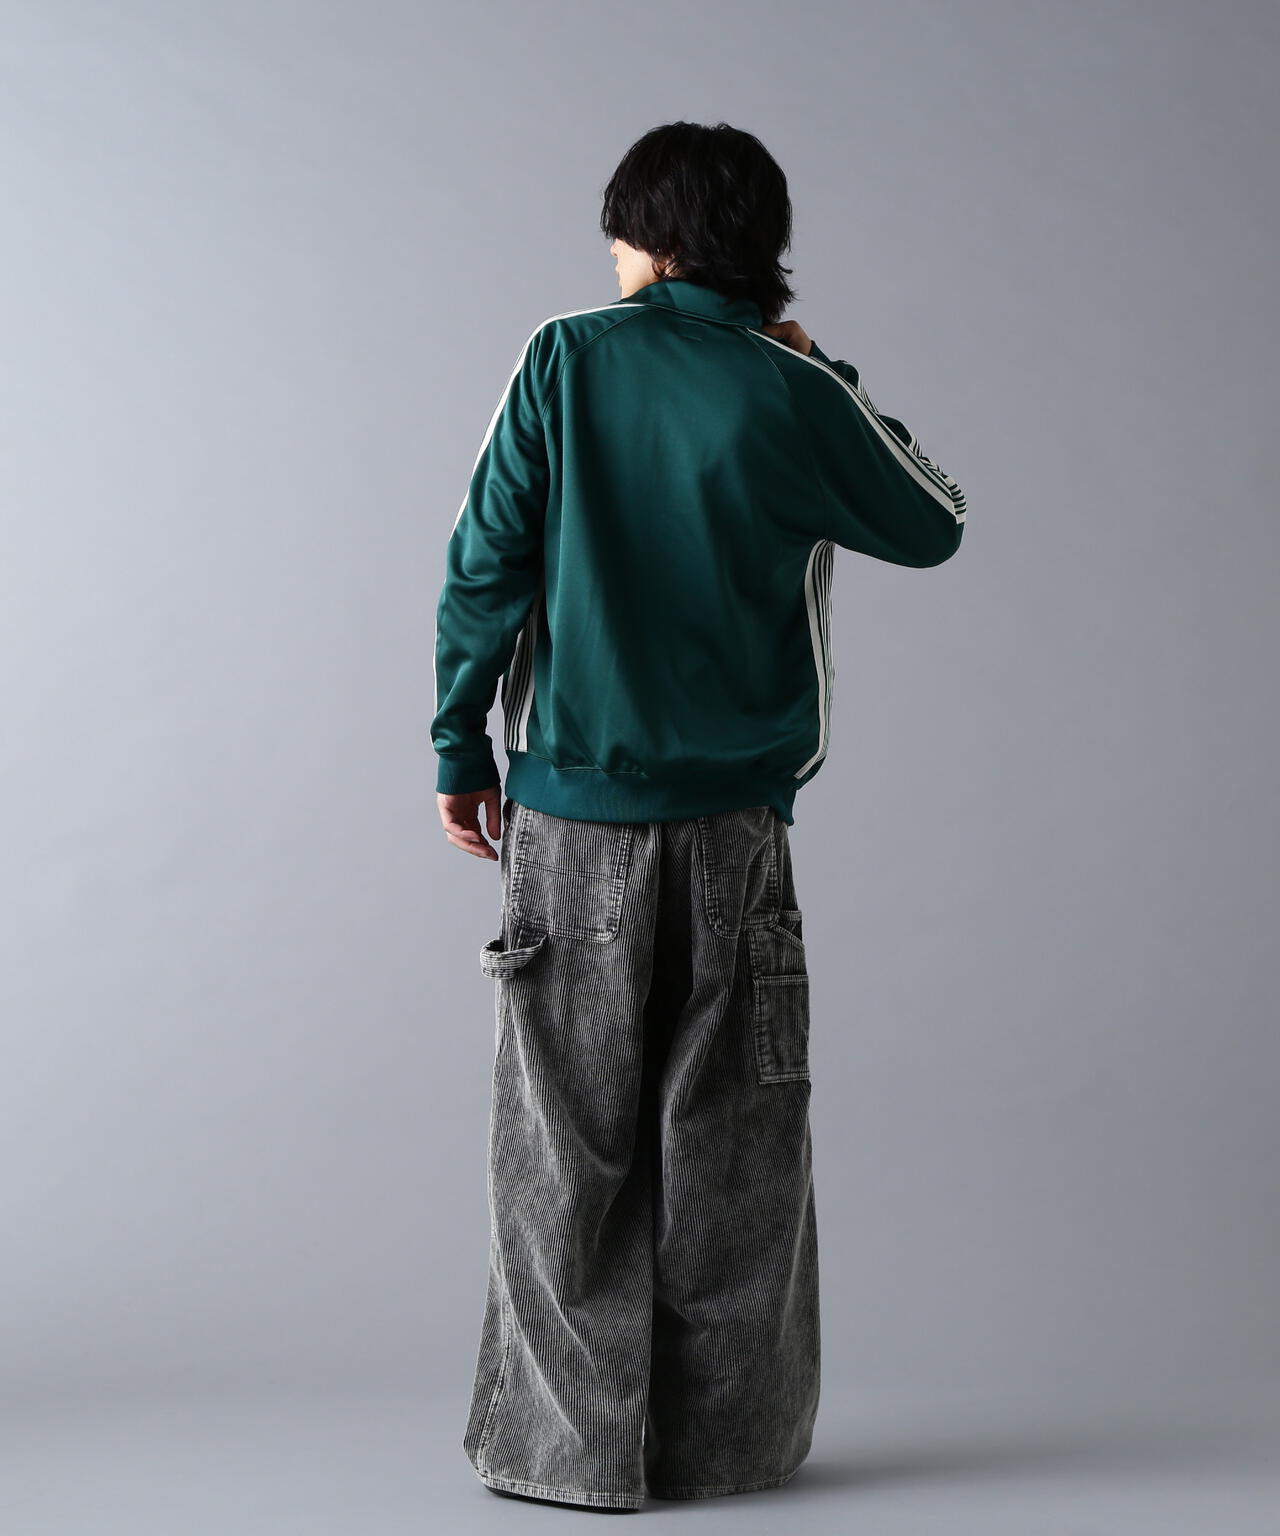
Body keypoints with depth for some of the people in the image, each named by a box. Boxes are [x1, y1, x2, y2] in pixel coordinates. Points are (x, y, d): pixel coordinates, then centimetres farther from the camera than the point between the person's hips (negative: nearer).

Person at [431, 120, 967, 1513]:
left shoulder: (568, 358, -2)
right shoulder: (796, 392, -1)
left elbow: (485, 566, -3)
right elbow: (932, 530, 13)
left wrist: (459, 743, 7)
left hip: (574, 811, -1)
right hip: (737, 822, 1)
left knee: (566, 1141, 6)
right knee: (729, 1142, 9)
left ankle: (570, 1441, 9)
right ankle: (729, 1438, 17)